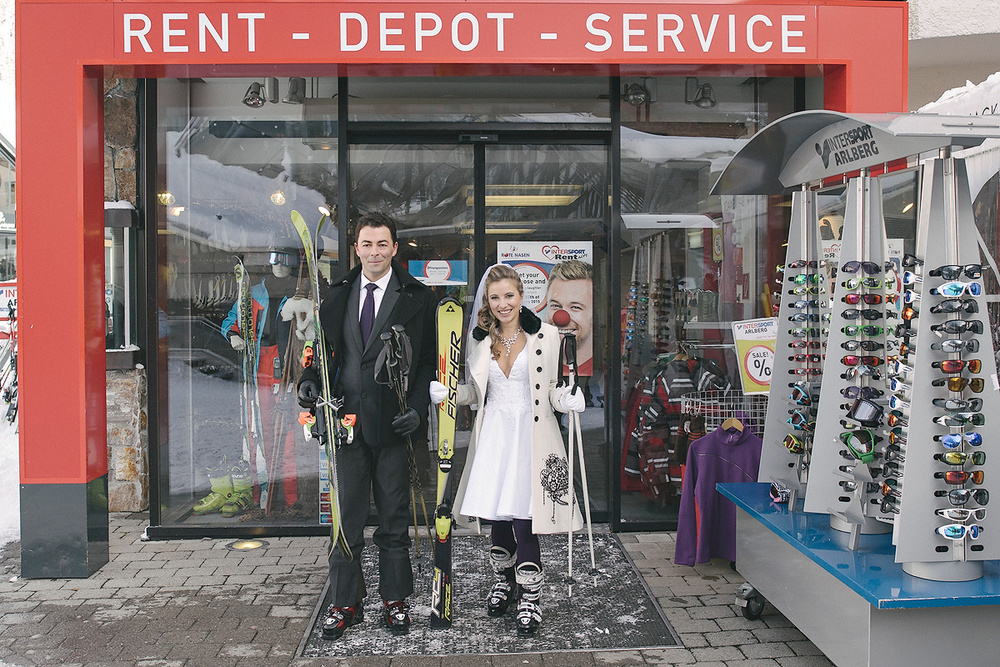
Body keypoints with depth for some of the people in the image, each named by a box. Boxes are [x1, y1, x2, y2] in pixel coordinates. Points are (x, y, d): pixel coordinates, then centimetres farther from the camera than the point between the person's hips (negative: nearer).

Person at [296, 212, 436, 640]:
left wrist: (417, 408, -13)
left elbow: (429, 360, -2)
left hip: (393, 422, -3)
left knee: (394, 517, 9)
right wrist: (310, 378, -3)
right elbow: (324, 346, 17)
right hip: (348, 419, 3)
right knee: (347, 516, 10)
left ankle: (395, 599, 24)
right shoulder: (337, 295, 10)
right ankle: (345, 603, 22)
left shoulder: (417, 298, 0)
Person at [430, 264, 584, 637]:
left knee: (522, 517, -7)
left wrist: (569, 400, -16)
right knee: (496, 514, 7)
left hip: (530, 434, -3)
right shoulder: (480, 339, 9)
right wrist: (444, 394, -1)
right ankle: (505, 579, 32)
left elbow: (553, 389, 4)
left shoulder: (545, 335, 0)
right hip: (493, 434, 3)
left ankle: (531, 596, 9)